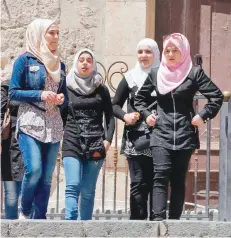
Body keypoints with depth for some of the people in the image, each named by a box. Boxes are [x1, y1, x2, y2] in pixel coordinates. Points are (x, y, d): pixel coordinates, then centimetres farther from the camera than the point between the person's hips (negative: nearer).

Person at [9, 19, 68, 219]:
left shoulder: (59, 64, 16)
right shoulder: (25, 60, 0)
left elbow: (65, 96, 21)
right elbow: (13, 92, -4)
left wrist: (62, 99, -2)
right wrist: (40, 95, -15)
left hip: (53, 127, 5)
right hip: (31, 124, -5)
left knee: (47, 177, 1)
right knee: (34, 170, -19)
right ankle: (25, 212, 3)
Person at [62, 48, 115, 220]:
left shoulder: (101, 90, 10)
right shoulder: (67, 88, 8)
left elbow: (110, 117, 8)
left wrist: (108, 139, -4)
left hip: (96, 144, 1)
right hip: (72, 143, -1)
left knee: (88, 191, 2)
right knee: (73, 186, -14)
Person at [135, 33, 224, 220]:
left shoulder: (194, 73, -1)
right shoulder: (156, 74, 8)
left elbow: (217, 96, -2)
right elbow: (140, 98, 22)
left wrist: (203, 116, -9)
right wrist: (146, 115, 7)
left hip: (185, 136, -1)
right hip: (161, 135, 1)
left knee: (178, 180, 4)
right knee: (161, 176, -15)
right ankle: (158, 218, -23)